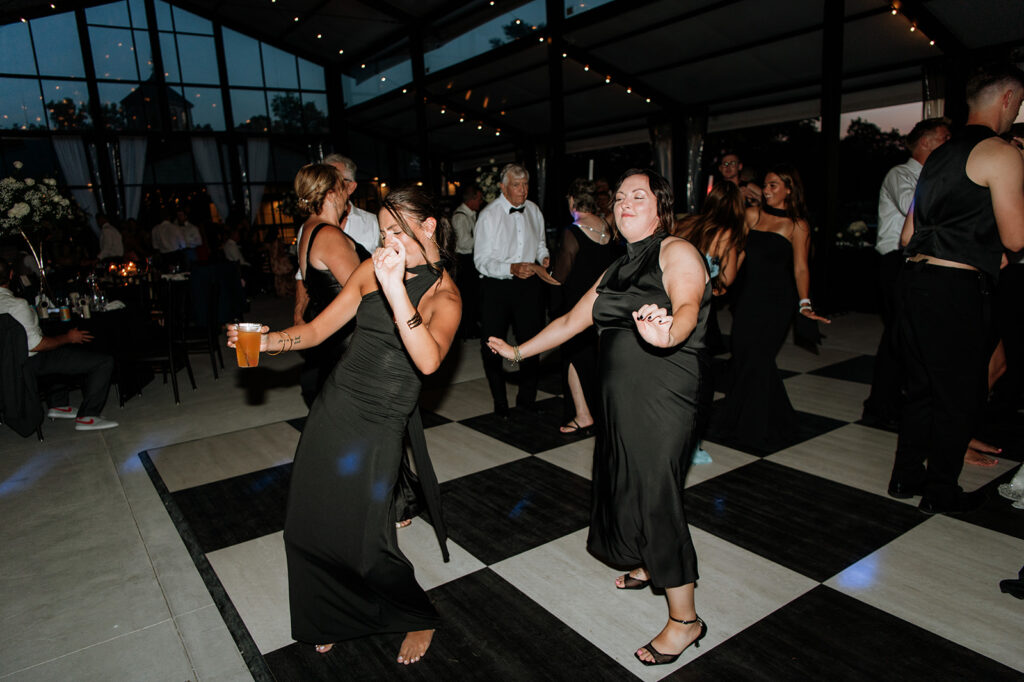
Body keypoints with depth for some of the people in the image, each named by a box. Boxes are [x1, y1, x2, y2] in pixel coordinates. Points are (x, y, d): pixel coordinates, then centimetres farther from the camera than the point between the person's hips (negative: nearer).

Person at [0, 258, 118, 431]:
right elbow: (35, 345, -25)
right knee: (105, 362, -11)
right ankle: (86, 417, -5)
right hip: (33, 362, -10)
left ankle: (58, 404, 33)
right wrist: (68, 338, -10)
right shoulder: (16, 304, -24)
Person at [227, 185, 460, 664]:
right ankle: (333, 619, 41)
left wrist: (396, 290, -35)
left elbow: (428, 360, -28)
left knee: (367, 543, -5)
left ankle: (419, 619, 27)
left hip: (379, 427, -5)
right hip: (332, 408, 5)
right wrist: (264, 341, -6)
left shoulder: (445, 295, -7)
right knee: (308, 524, 12)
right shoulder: (373, 269, 6)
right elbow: (319, 329, 10)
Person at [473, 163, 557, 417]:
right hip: (496, 285, -3)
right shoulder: (488, 215, -9)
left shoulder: (533, 210, 7)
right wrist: (512, 268, -27)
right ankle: (500, 402, 20)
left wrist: (544, 258, -2)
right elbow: (481, 261, -13)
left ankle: (527, 400, 25)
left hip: (528, 282, 4)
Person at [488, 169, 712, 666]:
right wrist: (519, 351, 25)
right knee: (626, 482, 17)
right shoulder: (618, 269, 17)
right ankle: (650, 565, 44)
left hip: (666, 394, -8)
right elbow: (572, 320, 22)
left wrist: (668, 332, -50)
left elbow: (688, 305, -27)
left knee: (655, 494, -5)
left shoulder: (677, 252, -7)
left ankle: (685, 619, 11)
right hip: (623, 396, 8)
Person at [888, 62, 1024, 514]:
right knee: (960, 393, 5)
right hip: (957, 289, -8)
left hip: (914, 277, 8)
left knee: (921, 386, 17)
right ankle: (941, 493, 16)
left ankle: (906, 476, 26)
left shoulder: (938, 156, 19)